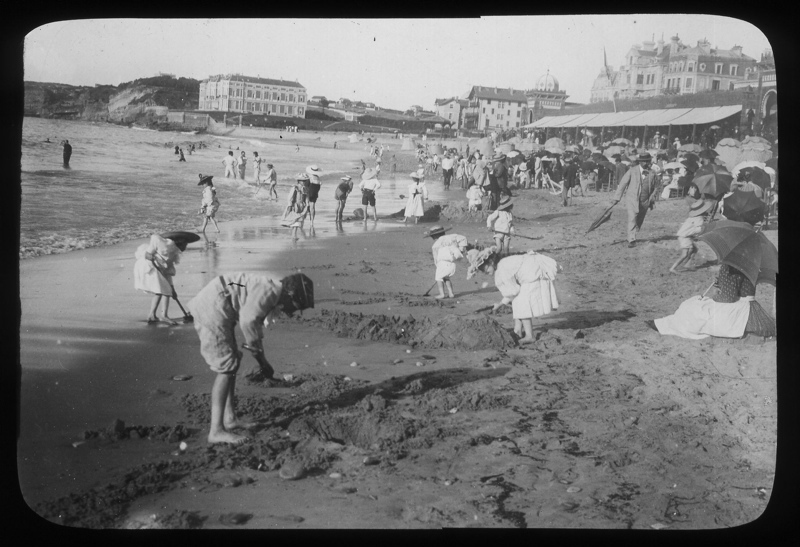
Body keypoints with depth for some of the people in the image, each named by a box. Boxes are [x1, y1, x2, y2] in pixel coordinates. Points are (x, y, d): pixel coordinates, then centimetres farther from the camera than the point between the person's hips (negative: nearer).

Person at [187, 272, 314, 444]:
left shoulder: (269, 290, 16)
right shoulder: (269, 289, -15)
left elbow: (255, 325, 25)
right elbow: (248, 321, -26)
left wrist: (263, 362, 24)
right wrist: (260, 356, -14)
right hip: (212, 310, -11)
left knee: (232, 364, 16)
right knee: (227, 368, -8)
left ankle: (230, 418, 22)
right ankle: (216, 430, -6)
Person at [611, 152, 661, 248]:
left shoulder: (652, 173, 3)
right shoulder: (632, 171, -5)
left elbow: (655, 187, 16)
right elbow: (623, 184, -1)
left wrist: (651, 198, 1)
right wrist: (616, 198, -2)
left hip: (645, 202, 3)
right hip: (632, 200, -3)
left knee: (639, 222, 11)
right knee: (632, 219, -16)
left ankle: (631, 238, 28)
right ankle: (631, 240, -16)